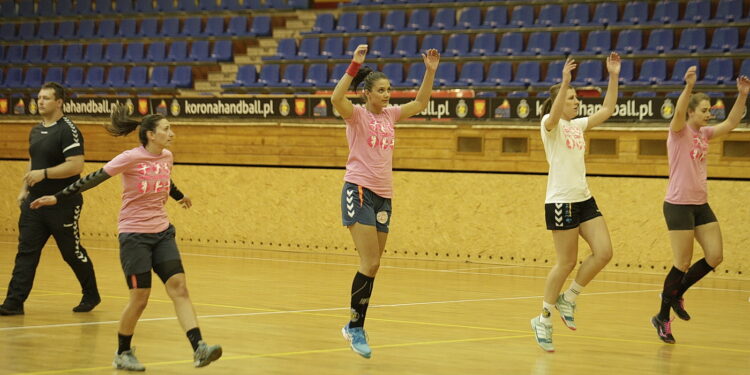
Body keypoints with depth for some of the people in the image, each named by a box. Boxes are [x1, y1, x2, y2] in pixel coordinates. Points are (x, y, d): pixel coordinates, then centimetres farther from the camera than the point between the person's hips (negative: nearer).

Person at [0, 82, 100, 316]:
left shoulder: (68, 130, -14)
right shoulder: (36, 131, 12)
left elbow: (76, 165, -22)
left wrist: (43, 174, -25)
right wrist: (24, 189, 14)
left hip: (63, 205, -7)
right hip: (35, 201, 7)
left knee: (73, 253, 5)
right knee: (26, 252, 0)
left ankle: (91, 296, 24)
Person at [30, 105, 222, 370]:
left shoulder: (166, 157, 4)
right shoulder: (130, 159, -14)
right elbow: (94, 179, -11)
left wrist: (179, 196, 46)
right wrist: (58, 197, -12)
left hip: (162, 232, 6)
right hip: (134, 235, -6)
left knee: (179, 287, -8)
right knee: (140, 297, -4)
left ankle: (199, 348, -15)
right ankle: (123, 354, 16)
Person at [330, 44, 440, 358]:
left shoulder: (390, 115, 12)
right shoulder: (357, 115, -6)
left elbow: (420, 102, 17)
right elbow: (336, 99, -26)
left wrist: (430, 71, 5)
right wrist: (354, 65, -32)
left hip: (383, 195, 7)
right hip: (359, 191, -7)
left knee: (372, 266, 7)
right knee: (370, 263, -15)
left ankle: (355, 326, 17)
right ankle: (355, 327, -5)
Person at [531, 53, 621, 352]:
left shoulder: (577, 125, 15)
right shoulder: (550, 124, -6)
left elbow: (607, 110, 15)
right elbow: (554, 114, -30)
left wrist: (613, 76, 8)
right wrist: (565, 81, -42)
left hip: (584, 199, 8)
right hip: (560, 202, -8)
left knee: (603, 252, -2)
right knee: (567, 262, -4)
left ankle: (567, 299, 14)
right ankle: (544, 319, 8)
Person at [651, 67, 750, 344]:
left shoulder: (704, 133, 11)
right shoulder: (679, 131, -10)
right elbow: (678, 112, -30)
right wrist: (689, 87, -47)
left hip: (701, 205, 8)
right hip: (678, 204, -8)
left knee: (715, 256, 2)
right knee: (683, 264, -5)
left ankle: (675, 293, 20)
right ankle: (663, 318, 7)